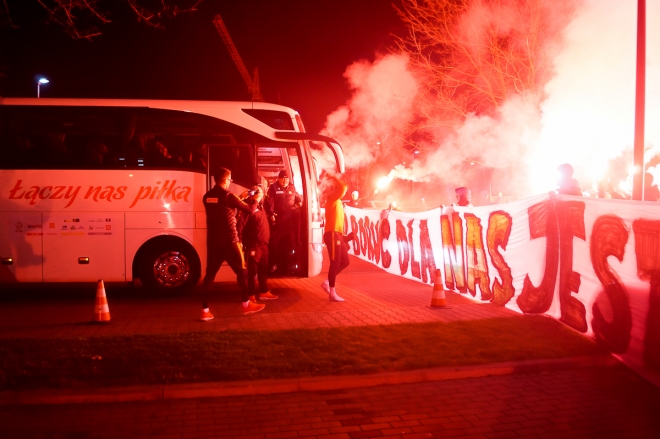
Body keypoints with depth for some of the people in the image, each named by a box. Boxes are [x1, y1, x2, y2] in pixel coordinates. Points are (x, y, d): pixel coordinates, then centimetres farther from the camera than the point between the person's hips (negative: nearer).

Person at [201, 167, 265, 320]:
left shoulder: (207, 197, 7)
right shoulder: (228, 196, -12)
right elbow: (249, 210, -5)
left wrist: (238, 200, 28)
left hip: (212, 242, 6)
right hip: (229, 241, -6)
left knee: (210, 274, 7)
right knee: (241, 271, 10)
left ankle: (205, 311, 4)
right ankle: (246, 305, 20)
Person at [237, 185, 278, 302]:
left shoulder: (260, 207, 13)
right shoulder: (248, 208, -15)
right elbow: (239, 226, -21)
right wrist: (245, 245, -21)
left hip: (263, 245, 9)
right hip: (254, 246, -9)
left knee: (263, 270, 17)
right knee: (252, 271, 1)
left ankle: (264, 292, 28)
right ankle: (250, 295, 11)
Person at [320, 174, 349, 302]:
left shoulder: (337, 202, 20)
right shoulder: (332, 198, -7)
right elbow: (343, 187, -22)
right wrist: (334, 179, -7)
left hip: (338, 235, 9)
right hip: (333, 234, -9)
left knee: (345, 262, 12)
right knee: (335, 263, -6)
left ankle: (327, 282, 20)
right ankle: (332, 293, 0)